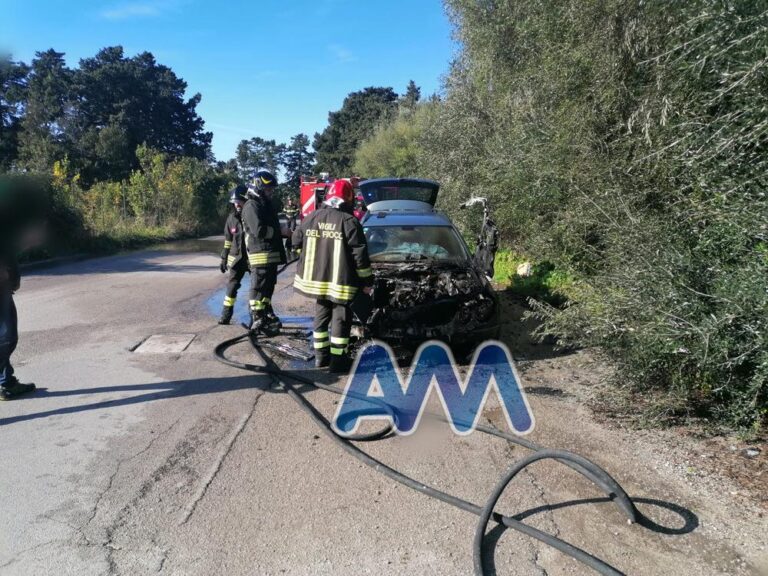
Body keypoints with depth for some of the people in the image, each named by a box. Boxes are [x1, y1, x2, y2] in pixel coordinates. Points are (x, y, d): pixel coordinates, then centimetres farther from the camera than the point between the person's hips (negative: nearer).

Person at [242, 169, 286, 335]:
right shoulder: (252, 205, -12)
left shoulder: (267, 204, 19)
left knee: (268, 286, 18)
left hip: (272, 254, 10)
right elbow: (259, 231, -22)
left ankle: (267, 314, 30)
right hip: (261, 254, -10)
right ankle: (257, 319, 0)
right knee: (259, 287, -5)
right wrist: (282, 231, -13)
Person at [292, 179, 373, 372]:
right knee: (341, 319, 3)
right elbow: (360, 254, -12)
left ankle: (321, 356, 25)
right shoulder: (349, 221, -12)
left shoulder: (312, 217, 5)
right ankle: (338, 360, 6)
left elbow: (297, 241, 14)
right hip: (340, 282, -6)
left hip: (316, 279, 6)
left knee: (321, 316, 18)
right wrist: (367, 281, -4)